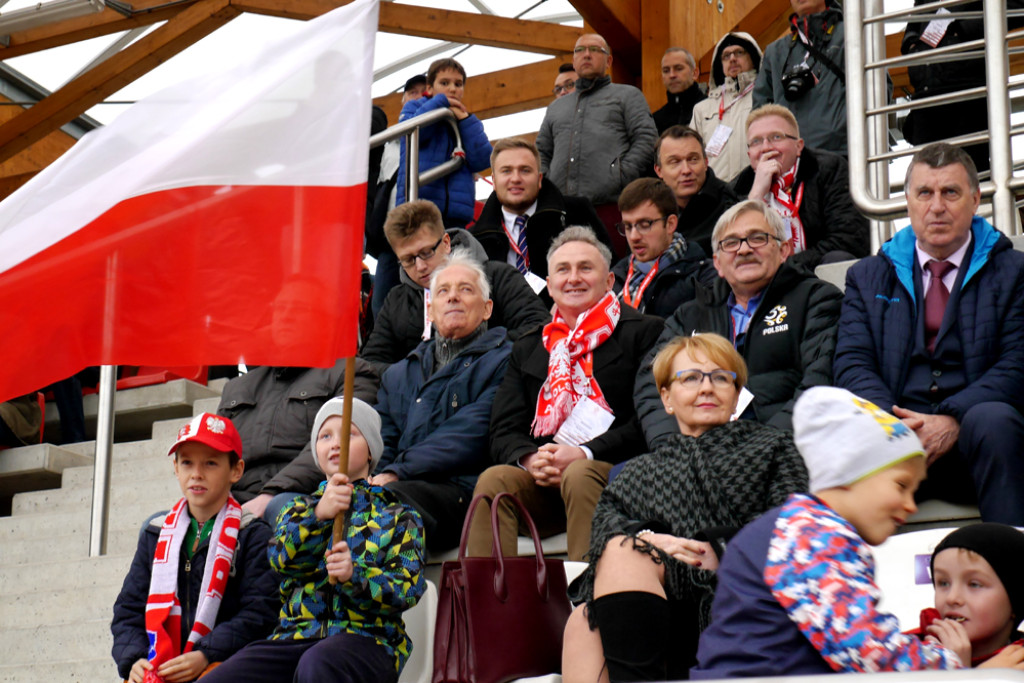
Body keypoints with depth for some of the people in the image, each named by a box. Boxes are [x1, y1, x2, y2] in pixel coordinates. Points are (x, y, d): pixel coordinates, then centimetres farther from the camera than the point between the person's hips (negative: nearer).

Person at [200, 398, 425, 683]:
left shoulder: (399, 517, 17)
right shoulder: (299, 509, 25)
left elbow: (408, 589, 2)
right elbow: (280, 559, 3)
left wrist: (355, 574, -18)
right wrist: (318, 515, -16)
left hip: (366, 637, -3)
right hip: (295, 635, 3)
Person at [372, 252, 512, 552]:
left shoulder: (503, 361, 10)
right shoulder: (399, 373, 33)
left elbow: (471, 435, -5)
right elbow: (381, 440, 22)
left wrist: (396, 474, -15)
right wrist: (370, 478, -5)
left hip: (460, 490, -5)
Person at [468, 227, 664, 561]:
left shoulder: (643, 332, 9)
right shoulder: (527, 348, 25)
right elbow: (504, 431, 15)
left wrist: (585, 454, -15)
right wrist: (529, 458, -9)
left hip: (617, 471, -3)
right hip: (542, 481, 4)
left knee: (580, 475, -35)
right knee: (494, 479, -25)